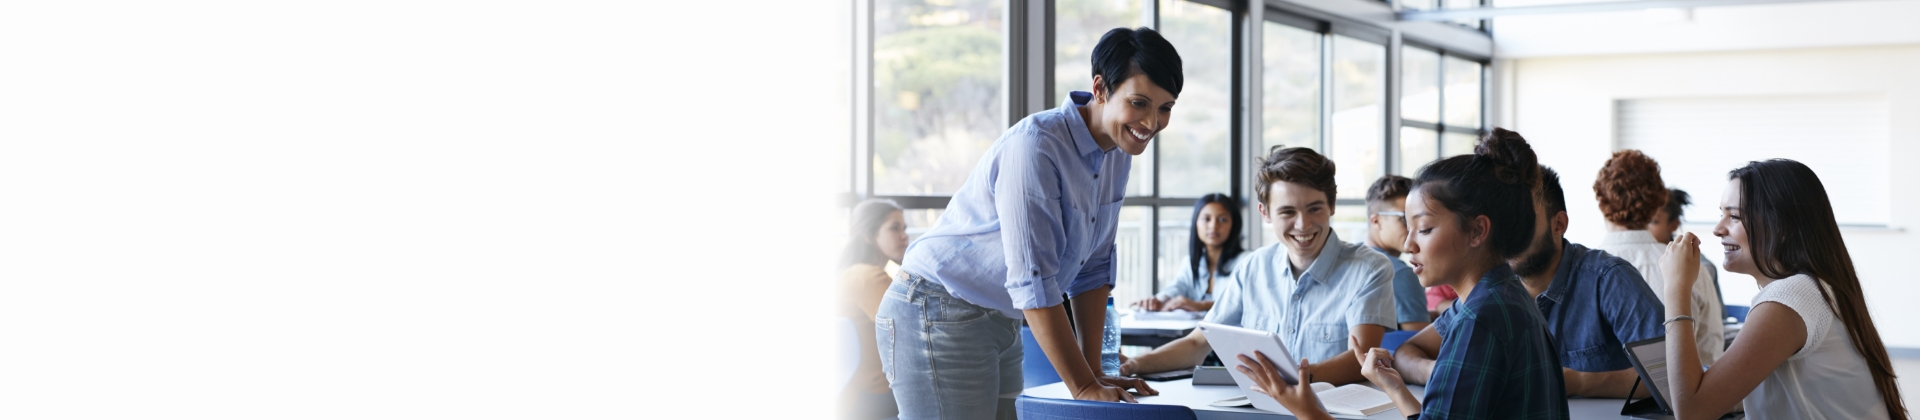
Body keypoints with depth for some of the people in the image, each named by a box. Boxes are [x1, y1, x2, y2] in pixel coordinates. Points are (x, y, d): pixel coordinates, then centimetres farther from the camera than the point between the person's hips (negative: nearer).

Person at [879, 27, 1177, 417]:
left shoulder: (1117, 151, 3)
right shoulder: (1036, 147, -23)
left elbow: (1094, 268, 10)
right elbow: (1032, 283, -26)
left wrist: (1094, 372, 5)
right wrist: (1084, 389, -24)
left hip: (1001, 323, 8)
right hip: (938, 319, -8)